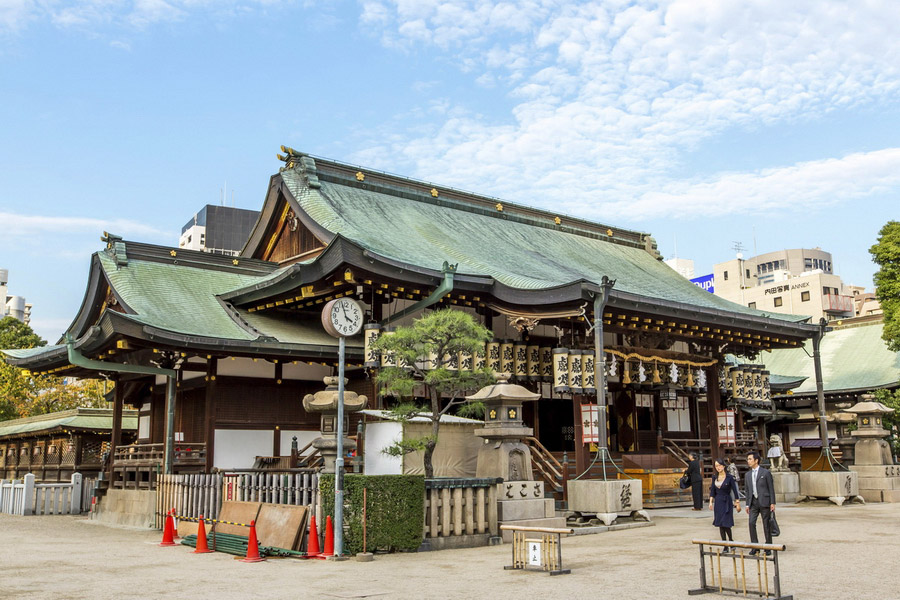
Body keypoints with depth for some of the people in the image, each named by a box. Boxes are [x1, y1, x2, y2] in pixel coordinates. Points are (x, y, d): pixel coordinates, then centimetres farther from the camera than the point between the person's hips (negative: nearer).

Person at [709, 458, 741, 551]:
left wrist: (737, 504, -4)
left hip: (726, 502, -5)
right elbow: (712, 490, 9)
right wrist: (711, 502, 1)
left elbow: (735, 491, -5)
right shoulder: (714, 477, 5)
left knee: (726, 523, -10)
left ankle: (731, 540, 17)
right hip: (718, 501, 5)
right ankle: (725, 546, 10)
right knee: (720, 524, 4)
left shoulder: (729, 477, -8)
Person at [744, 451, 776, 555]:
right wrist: (747, 504, 10)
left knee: (766, 525, 2)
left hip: (764, 502, -4)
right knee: (751, 523, -8)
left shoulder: (766, 473, -3)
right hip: (753, 502, 4)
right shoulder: (747, 475, 12)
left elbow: (771, 489, -3)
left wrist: (772, 503, -8)